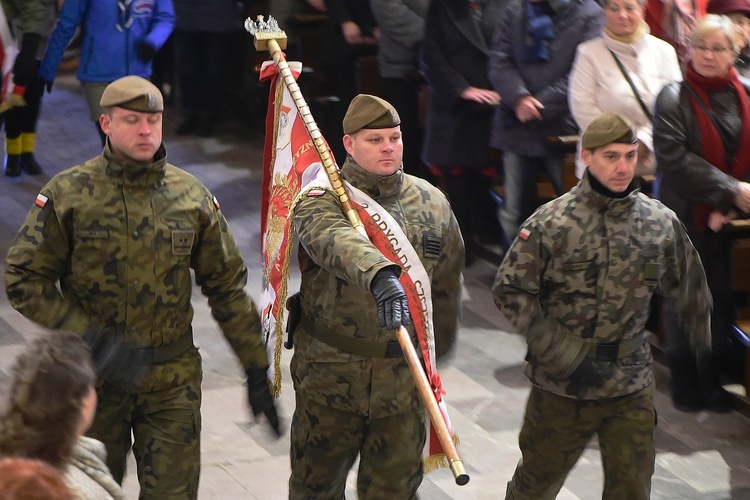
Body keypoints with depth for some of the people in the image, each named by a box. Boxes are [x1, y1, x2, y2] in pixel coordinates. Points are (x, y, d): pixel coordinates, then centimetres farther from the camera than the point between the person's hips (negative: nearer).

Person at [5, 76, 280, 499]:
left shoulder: (192, 197, 2)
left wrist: (257, 370, 7)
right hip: (91, 379, -1)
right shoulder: (68, 194, -7)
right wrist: (93, 338, -18)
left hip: (173, 381, 1)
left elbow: (228, 288, 8)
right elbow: (25, 280, -9)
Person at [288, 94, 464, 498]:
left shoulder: (432, 203, 4)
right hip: (330, 374, -2)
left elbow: (447, 283, 16)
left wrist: (438, 348, 23)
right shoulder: (321, 200, -10)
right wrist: (379, 275, -54)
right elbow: (337, 241, -34)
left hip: (404, 377, 3)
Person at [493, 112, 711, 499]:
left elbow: (688, 292, 14)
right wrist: (557, 351, -17)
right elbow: (510, 290, -11)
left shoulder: (661, 223, 0)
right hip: (561, 384, -3)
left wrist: (705, 348, 16)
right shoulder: (550, 223, -12)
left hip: (632, 387, 3)